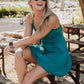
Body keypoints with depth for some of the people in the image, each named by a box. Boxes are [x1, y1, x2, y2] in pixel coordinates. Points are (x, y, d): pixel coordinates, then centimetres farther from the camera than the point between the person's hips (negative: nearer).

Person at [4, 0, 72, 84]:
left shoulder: (52, 18, -26)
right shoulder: (30, 18, -4)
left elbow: (33, 39, -24)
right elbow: (26, 39, -5)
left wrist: (11, 44, -14)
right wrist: (20, 49, -27)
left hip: (58, 56, -6)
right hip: (44, 51, 6)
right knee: (18, 53, -19)